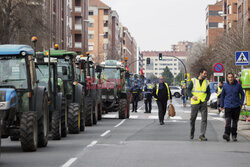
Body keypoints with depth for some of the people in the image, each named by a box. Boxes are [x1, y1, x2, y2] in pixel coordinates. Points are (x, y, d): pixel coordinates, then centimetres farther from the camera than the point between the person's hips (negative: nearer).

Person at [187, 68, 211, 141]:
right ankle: (192, 133, 30)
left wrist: (206, 99, -1)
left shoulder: (206, 82, 10)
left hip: (203, 103, 1)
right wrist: (192, 96, -14)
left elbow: (209, 92, 16)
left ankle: (202, 136, -10)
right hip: (195, 103, -1)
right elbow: (188, 90, 3)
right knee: (192, 119, 7)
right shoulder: (194, 81, 4)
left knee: (204, 119, -9)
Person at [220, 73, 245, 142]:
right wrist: (221, 106, 14)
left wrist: (241, 103, 3)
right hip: (228, 106, -1)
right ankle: (227, 134, -26)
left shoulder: (238, 85, 0)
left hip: (236, 106, 1)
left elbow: (242, 94, 11)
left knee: (235, 121, 7)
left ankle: (234, 136, 18)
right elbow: (222, 96, 13)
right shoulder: (225, 86, 2)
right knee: (228, 121, -16)